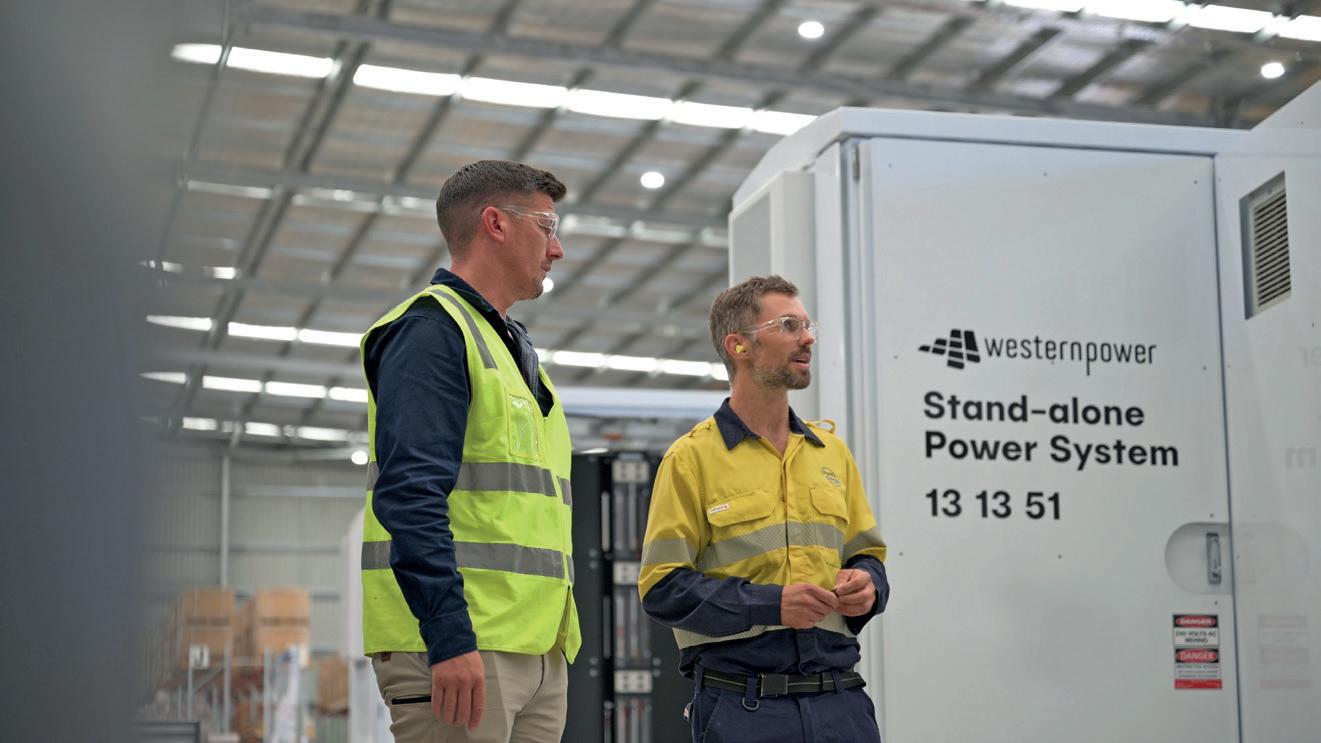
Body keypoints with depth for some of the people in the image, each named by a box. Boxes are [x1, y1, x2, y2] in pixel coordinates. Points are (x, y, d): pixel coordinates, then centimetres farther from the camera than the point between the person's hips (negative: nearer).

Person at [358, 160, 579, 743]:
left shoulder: (515, 349, 24)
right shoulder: (432, 329, -6)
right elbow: (411, 493, -18)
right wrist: (450, 636, -25)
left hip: (539, 650, 9)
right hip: (461, 642, -9)